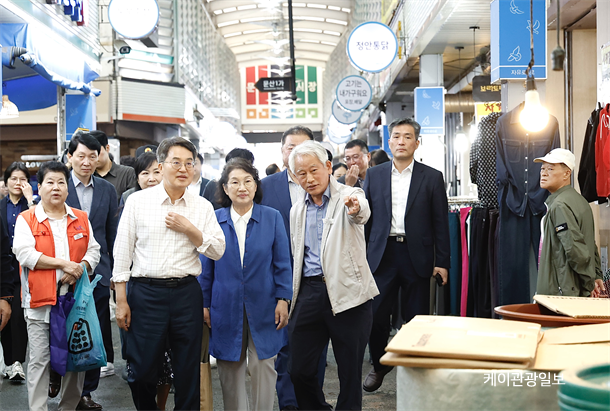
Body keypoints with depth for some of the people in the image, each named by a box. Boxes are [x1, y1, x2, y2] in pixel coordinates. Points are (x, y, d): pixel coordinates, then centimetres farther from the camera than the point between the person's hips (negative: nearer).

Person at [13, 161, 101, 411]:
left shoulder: (81, 219, 12)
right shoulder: (26, 219, 1)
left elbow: (93, 250, 9)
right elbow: (24, 253, -12)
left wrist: (79, 268, -11)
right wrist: (63, 263, -15)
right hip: (40, 301, -3)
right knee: (39, 360, -1)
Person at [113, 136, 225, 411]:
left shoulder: (202, 207, 7)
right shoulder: (137, 201, 1)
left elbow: (217, 251, 5)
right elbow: (122, 253, 1)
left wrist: (190, 230, -10)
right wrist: (121, 301, -2)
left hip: (187, 293, 2)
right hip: (146, 292, -2)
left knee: (188, 372, 8)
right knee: (142, 371, 3)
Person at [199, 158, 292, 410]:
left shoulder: (272, 217, 0)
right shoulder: (214, 220, 0)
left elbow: (282, 262, 1)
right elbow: (206, 266, 5)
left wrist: (283, 298, -5)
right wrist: (204, 304, 4)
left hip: (263, 307, 0)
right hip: (226, 307, 1)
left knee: (263, 366, 5)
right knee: (230, 369, 9)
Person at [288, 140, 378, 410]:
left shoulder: (348, 196, -3)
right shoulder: (297, 210, 14)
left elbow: (362, 214, -27)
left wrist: (356, 208, -51)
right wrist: (292, 296, 19)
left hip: (347, 292, -5)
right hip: (309, 292, 5)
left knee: (350, 372, 3)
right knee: (299, 370, 7)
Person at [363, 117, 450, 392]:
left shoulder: (432, 177, 4)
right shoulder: (374, 175, 8)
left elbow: (441, 223, 3)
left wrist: (442, 262, -2)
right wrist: (360, 256, 3)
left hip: (416, 256, -1)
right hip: (382, 254, 1)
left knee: (416, 318, 5)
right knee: (376, 315, 2)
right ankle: (379, 365, 24)